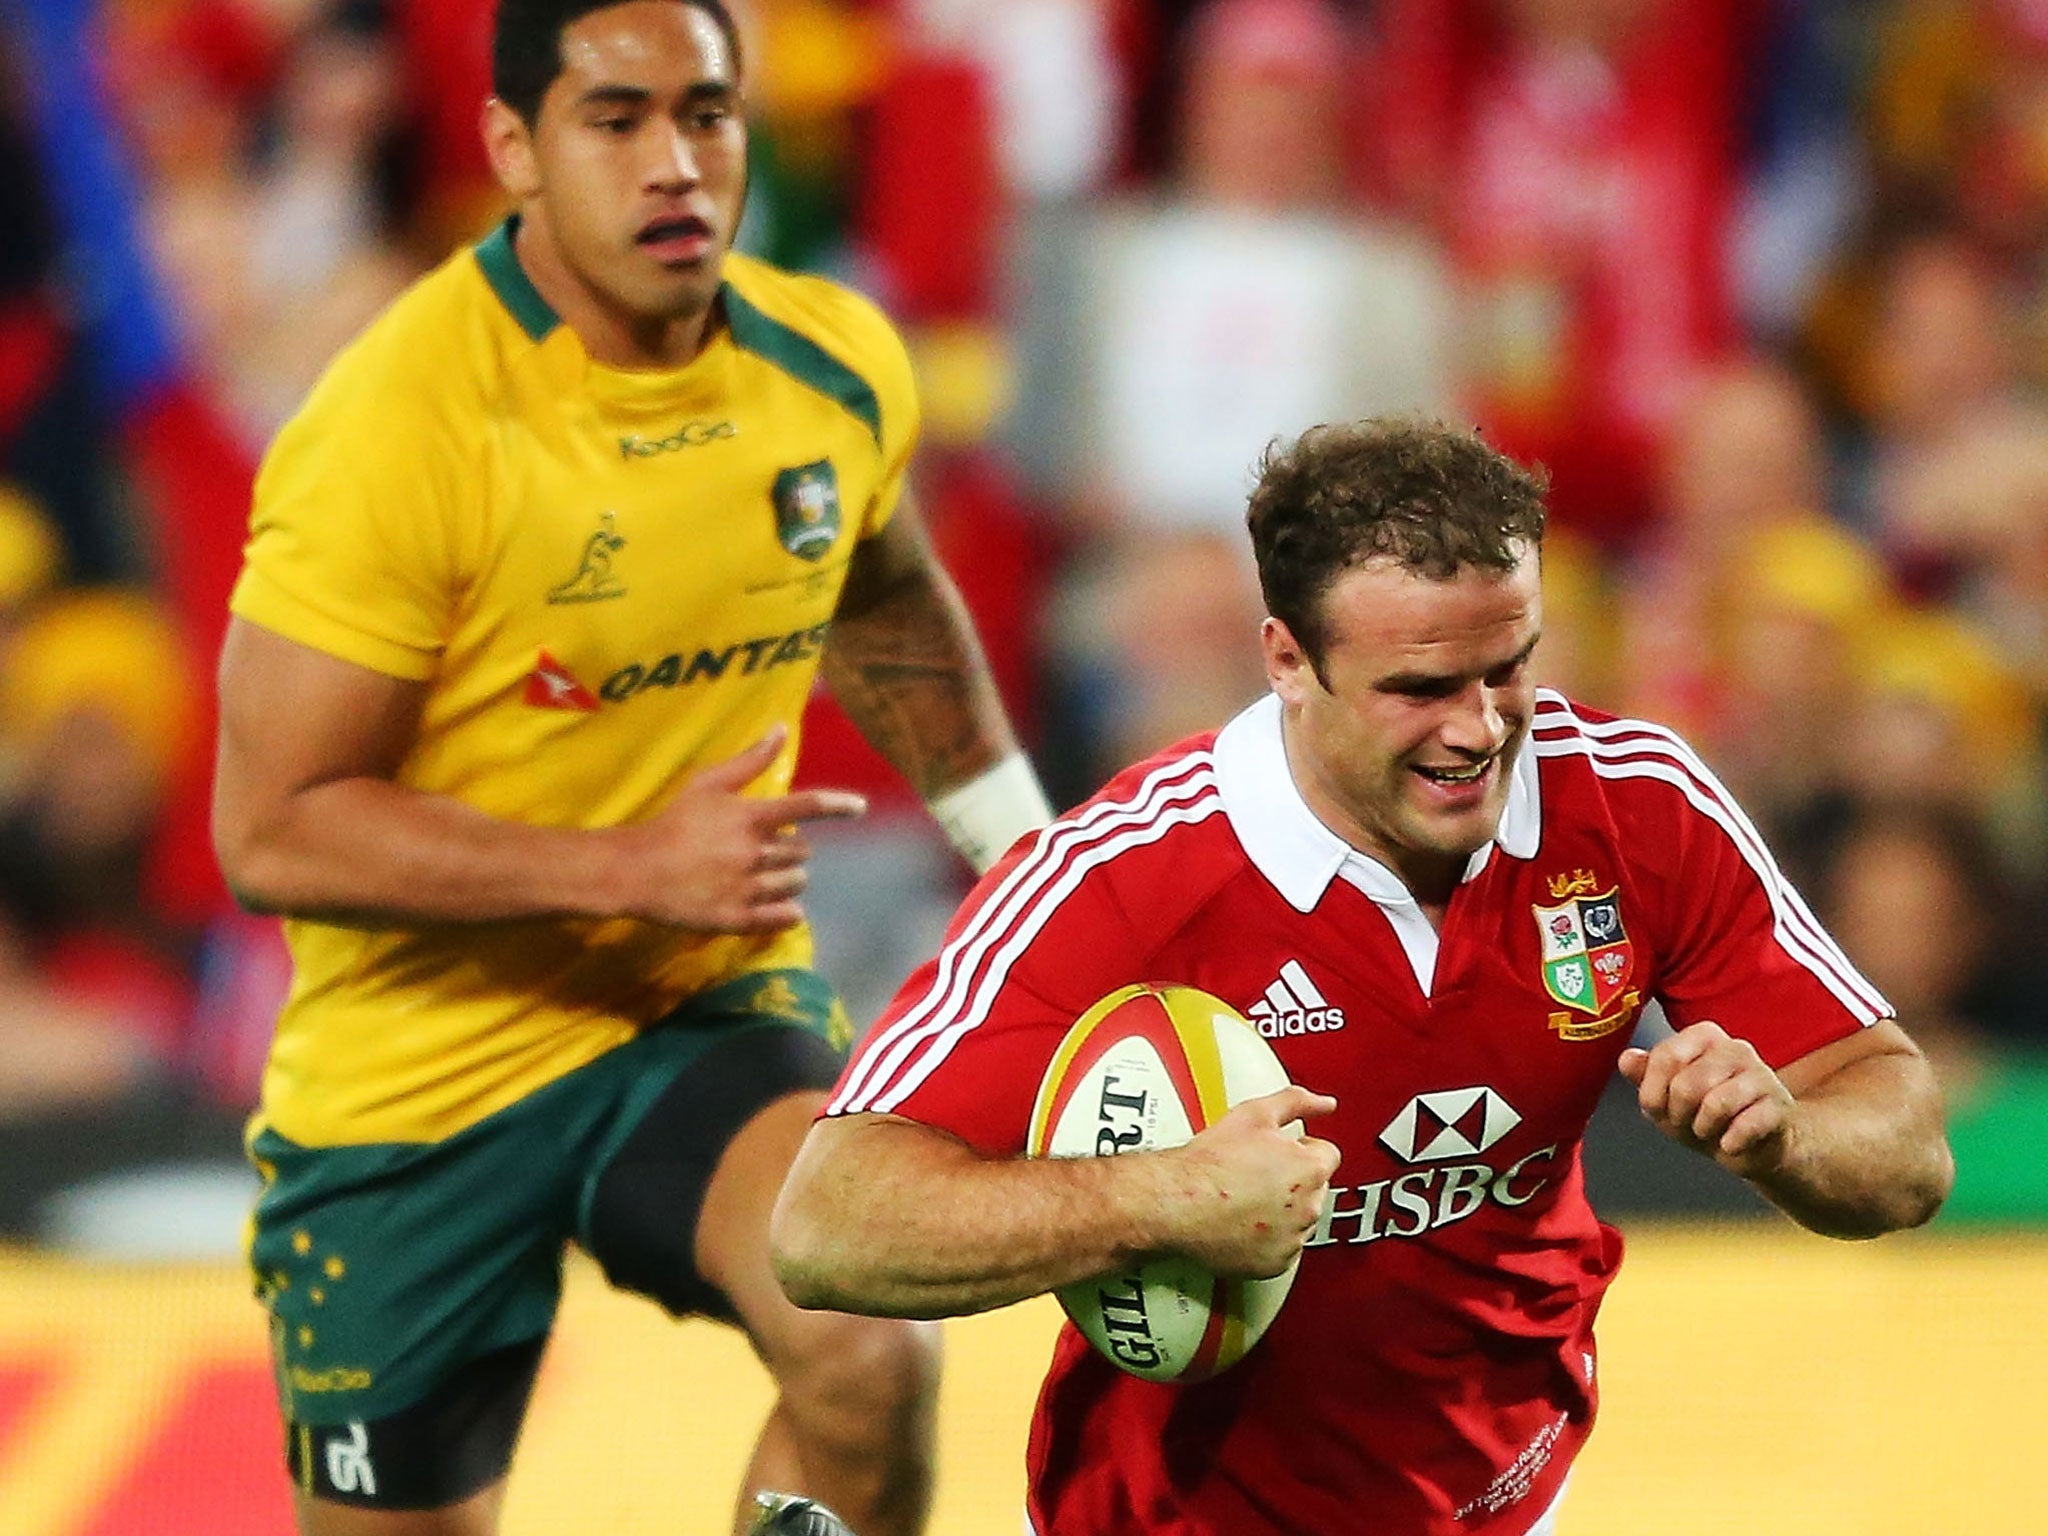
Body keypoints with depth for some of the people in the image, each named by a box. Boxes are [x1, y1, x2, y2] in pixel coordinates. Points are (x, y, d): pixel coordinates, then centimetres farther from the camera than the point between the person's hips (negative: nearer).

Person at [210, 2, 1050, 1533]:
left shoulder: (838, 368, -3)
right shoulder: (397, 428, -21)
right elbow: (273, 834, -21)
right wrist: (633, 865, -26)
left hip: (716, 1014, 3)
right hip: (418, 1080, -3)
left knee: (873, 1351, -29)